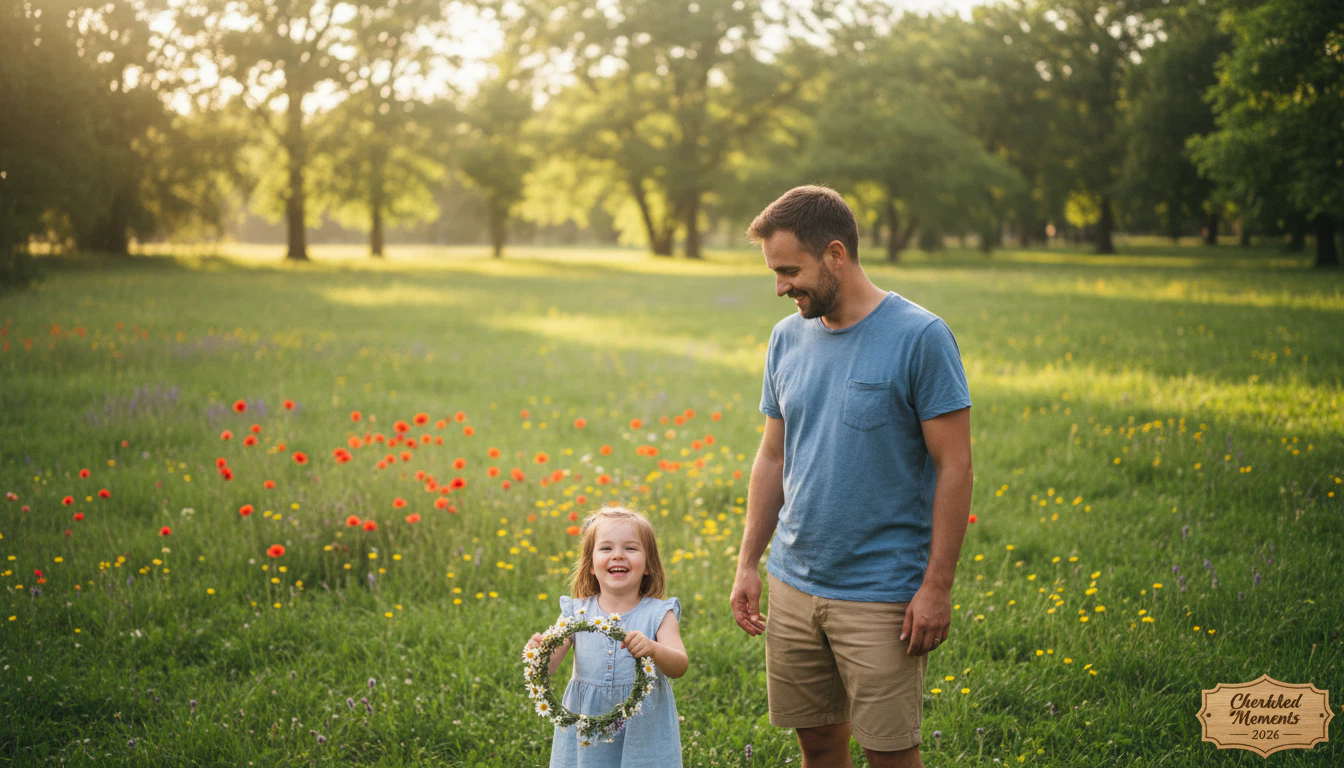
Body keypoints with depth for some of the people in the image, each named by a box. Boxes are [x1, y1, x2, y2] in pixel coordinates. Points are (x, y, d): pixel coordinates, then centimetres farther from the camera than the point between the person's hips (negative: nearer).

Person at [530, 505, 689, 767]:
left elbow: (680, 666, -14)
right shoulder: (576, 613, 1)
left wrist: (653, 649, -34)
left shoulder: (659, 615, -4)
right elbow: (549, 665, -4)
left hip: (644, 729, -1)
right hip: (585, 732, 1)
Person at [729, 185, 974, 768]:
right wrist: (747, 563, 10)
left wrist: (936, 587, -13)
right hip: (794, 585, 5)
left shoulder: (920, 337, -12)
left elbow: (954, 467, -11)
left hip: (882, 594, -5)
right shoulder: (788, 338, 7)